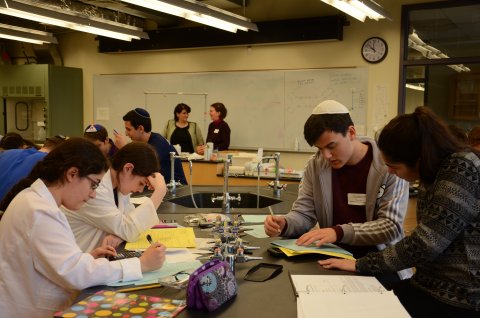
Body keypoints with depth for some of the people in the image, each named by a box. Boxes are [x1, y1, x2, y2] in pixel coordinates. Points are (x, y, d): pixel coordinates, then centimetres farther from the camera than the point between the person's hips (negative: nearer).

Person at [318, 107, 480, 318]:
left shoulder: (463, 171, -21)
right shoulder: (436, 171, 7)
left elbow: (424, 244, -24)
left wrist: (360, 265, -14)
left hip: (458, 300, -8)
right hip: (433, 285, 8)